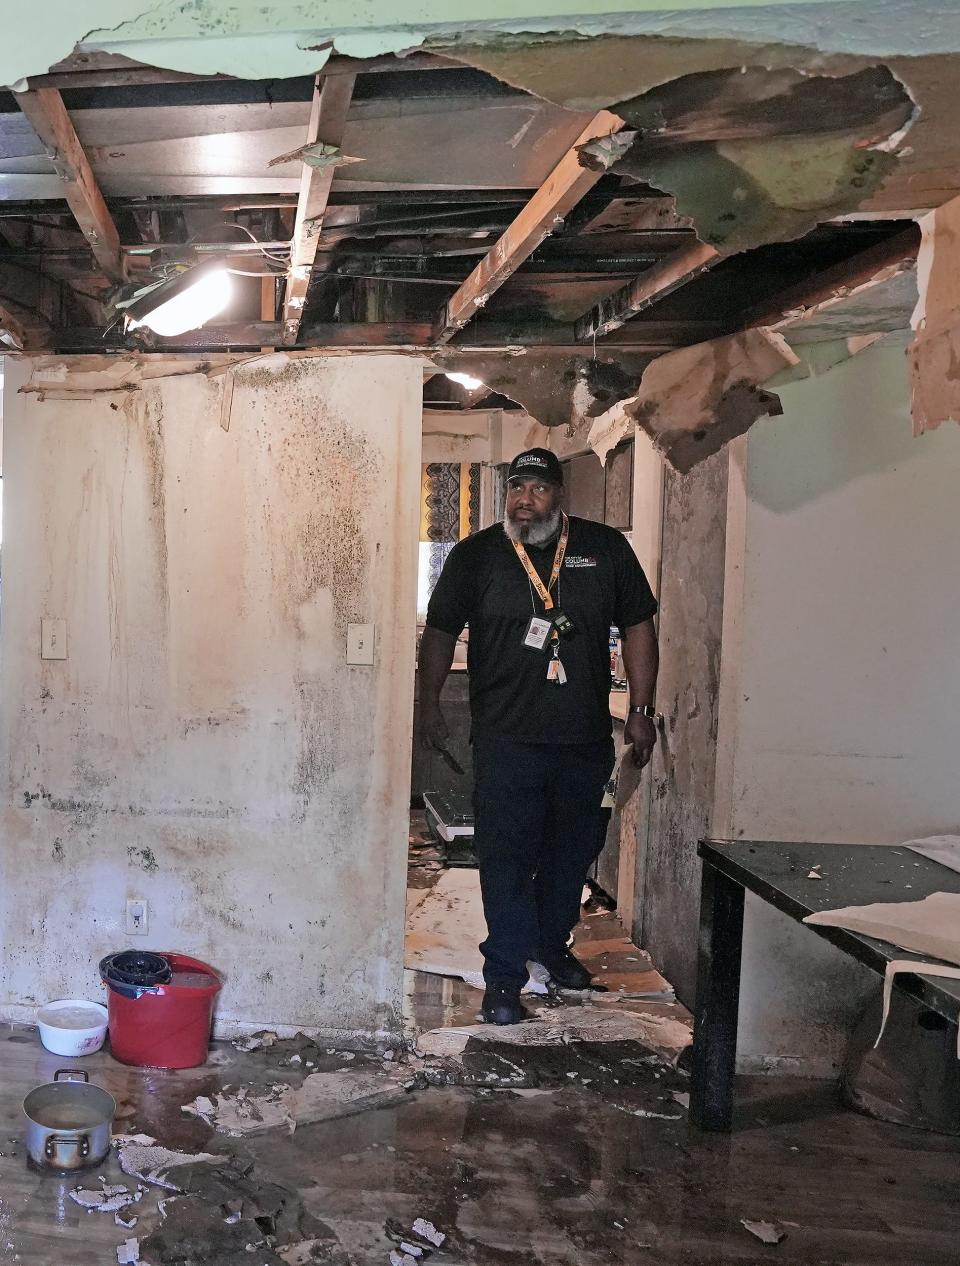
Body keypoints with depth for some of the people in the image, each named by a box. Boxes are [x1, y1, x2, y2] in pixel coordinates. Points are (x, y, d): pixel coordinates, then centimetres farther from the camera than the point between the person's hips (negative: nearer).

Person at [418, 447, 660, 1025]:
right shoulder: (476, 555, 0)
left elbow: (638, 627, 8)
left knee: (573, 850, 16)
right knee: (505, 857, -4)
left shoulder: (606, 548, 3)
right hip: (506, 739, -2)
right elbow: (440, 631, 9)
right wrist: (431, 704, 9)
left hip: (585, 738, 3)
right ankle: (505, 977, 6)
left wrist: (642, 710, 5)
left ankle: (552, 943, 38)